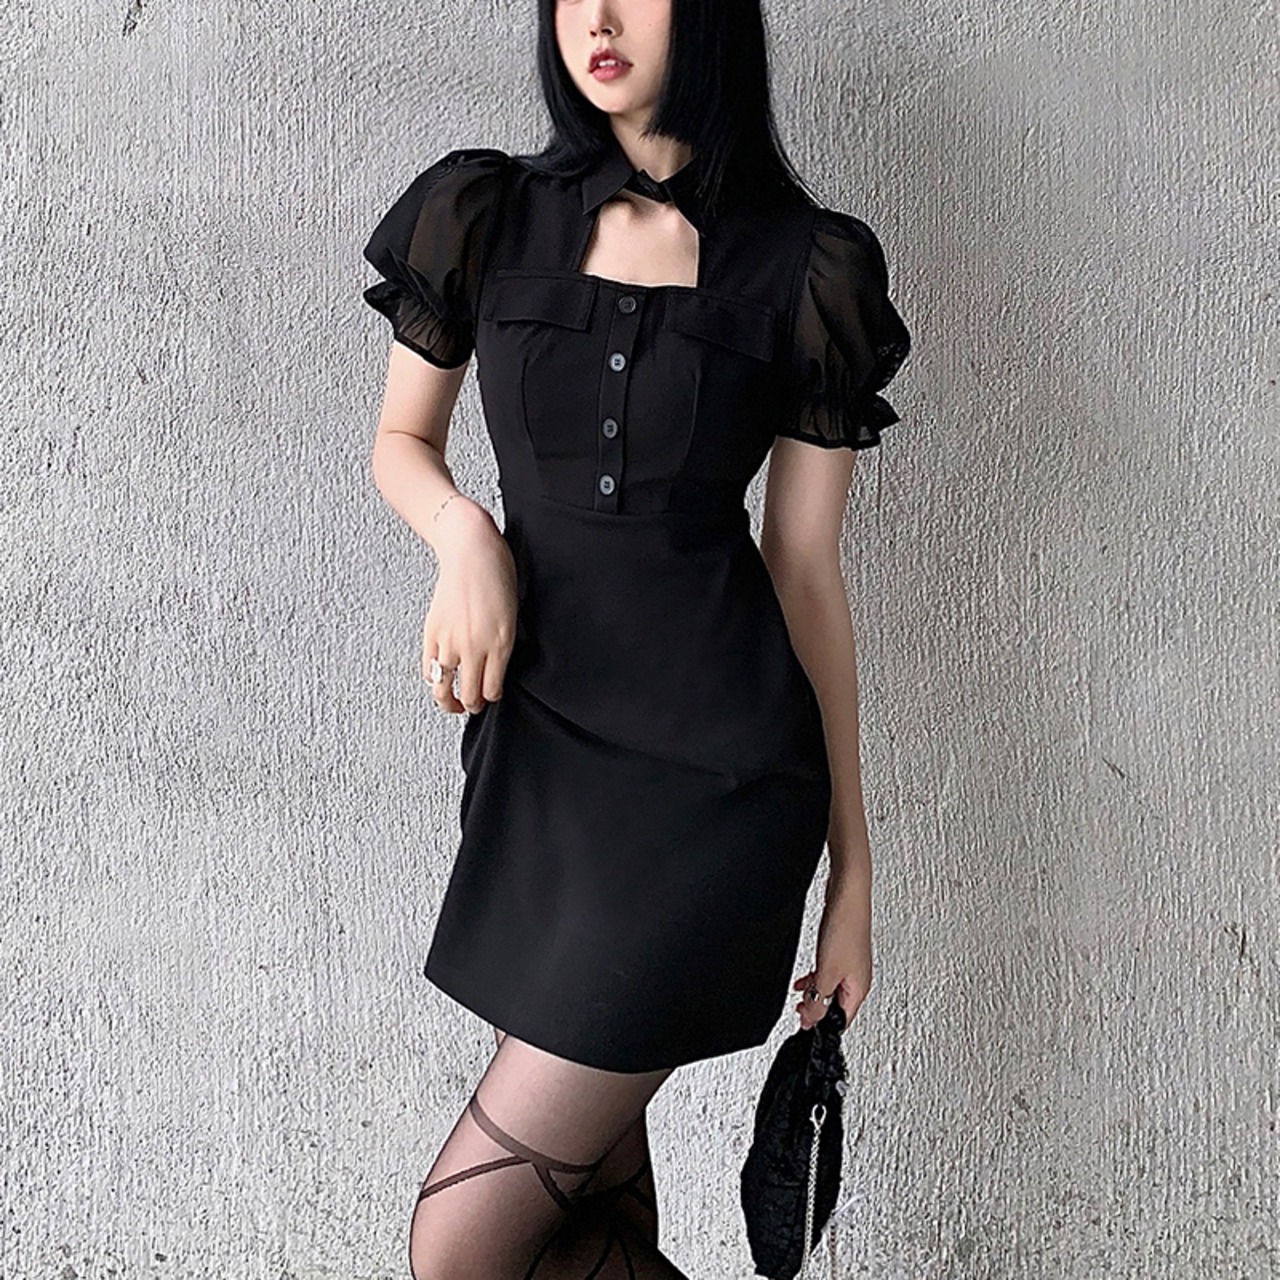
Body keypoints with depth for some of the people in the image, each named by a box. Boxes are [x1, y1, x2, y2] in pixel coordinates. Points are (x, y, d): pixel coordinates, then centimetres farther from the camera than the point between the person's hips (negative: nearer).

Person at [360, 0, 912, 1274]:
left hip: (717, 764, -3)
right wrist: (463, 534, -5)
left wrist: (851, 864, 5)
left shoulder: (807, 267, 0)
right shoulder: (486, 216, 6)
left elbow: (808, 571, 2)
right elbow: (401, 441, 19)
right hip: (537, 741, 4)